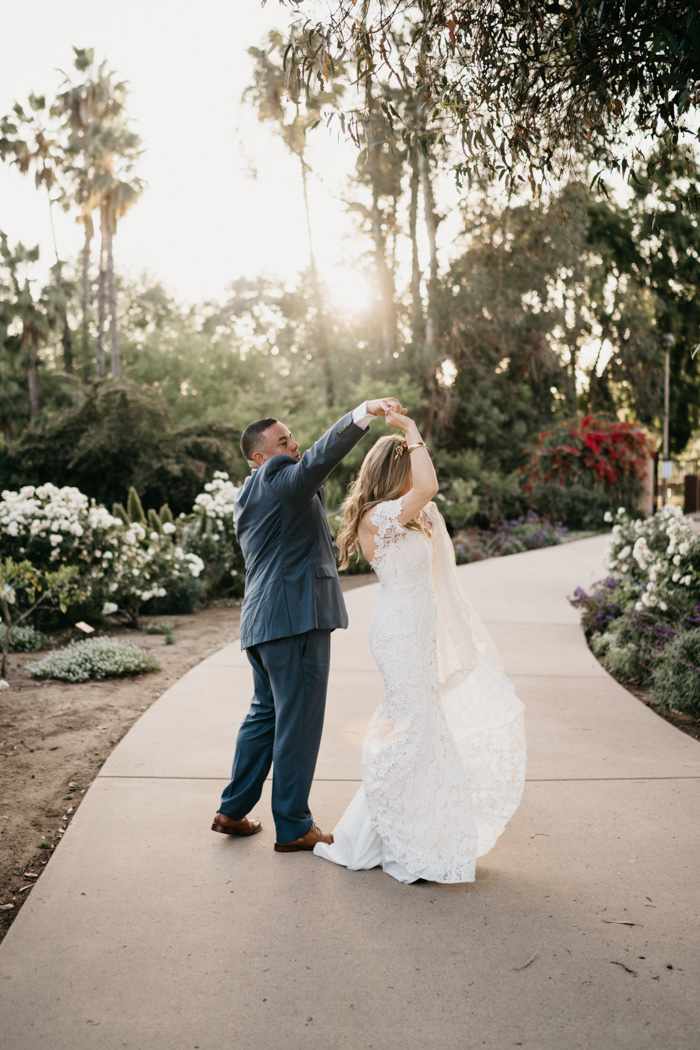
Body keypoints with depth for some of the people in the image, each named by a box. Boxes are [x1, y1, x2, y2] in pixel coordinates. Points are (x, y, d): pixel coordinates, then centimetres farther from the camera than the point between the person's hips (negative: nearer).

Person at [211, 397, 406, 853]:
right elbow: (321, 457, -27)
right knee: (298, 721, 0)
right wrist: (363, 413, -36)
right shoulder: (279, 480, -10)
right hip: (297, 616, -10)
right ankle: (293, 827, 10)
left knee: (267, 712, 21)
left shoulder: (247, 497, 19)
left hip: (262, 621, 10)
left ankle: (233, 810, 28)